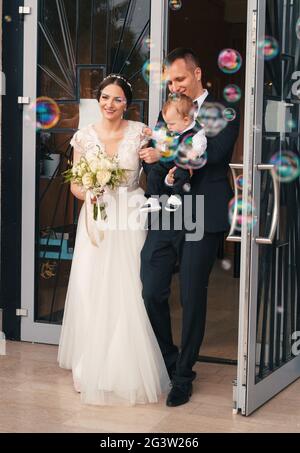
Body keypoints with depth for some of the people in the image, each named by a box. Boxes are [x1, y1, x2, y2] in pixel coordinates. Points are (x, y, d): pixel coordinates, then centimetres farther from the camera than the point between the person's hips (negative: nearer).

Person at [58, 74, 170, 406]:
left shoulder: (140, 133, 0)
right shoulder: (84, 136, 5)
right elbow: (75, 183, 8)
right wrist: (89, 195, -12)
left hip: (129, 219, -2)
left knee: (128, 290, -4)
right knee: (90, 288, -2)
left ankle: (128, 370, 10)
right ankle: (91, 367, 13)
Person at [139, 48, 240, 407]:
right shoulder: (167, 112, 16)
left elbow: (211, 153, -16)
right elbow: (149, 160, 10)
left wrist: (163, 156, -17)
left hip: (202, 219, -4)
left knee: (192, 298, 4)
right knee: (151, 293, 2)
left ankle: (183, 376, 18)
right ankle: (168, 361, 24)